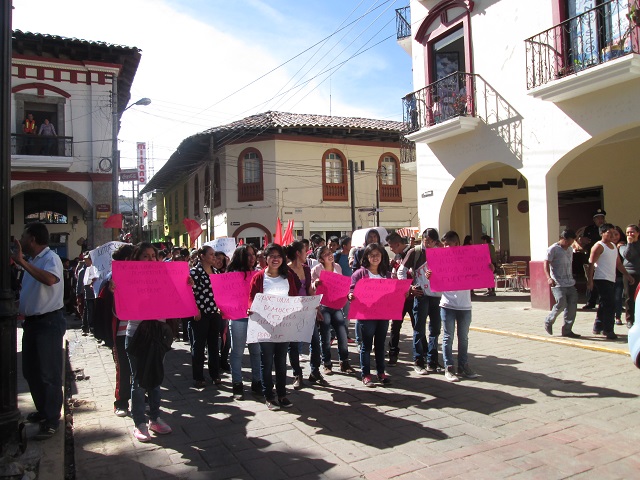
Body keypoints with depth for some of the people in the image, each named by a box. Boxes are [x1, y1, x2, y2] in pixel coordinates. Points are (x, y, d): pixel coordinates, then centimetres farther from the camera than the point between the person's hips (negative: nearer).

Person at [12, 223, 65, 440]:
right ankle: (42, 410, 34)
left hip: (48, 322, -9)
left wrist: (22, 262, -34)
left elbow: (50, 279, -36)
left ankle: (51, 421, 8)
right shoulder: (32, 261, 13)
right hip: (32, 321, 9)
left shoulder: (51, 258, -14)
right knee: (31, 371, 18)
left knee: (48, 373, -3)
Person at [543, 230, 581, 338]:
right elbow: (546, 264, -12)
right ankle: (548, 321, 10)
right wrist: (549, 278, -26)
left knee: (572, 306, 1)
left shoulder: (570, 250, 17)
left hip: (570, 284, 7)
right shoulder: (553, 249, -6)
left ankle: (567, 330, 10)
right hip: (558, 284, -7)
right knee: (561, 304, -16)